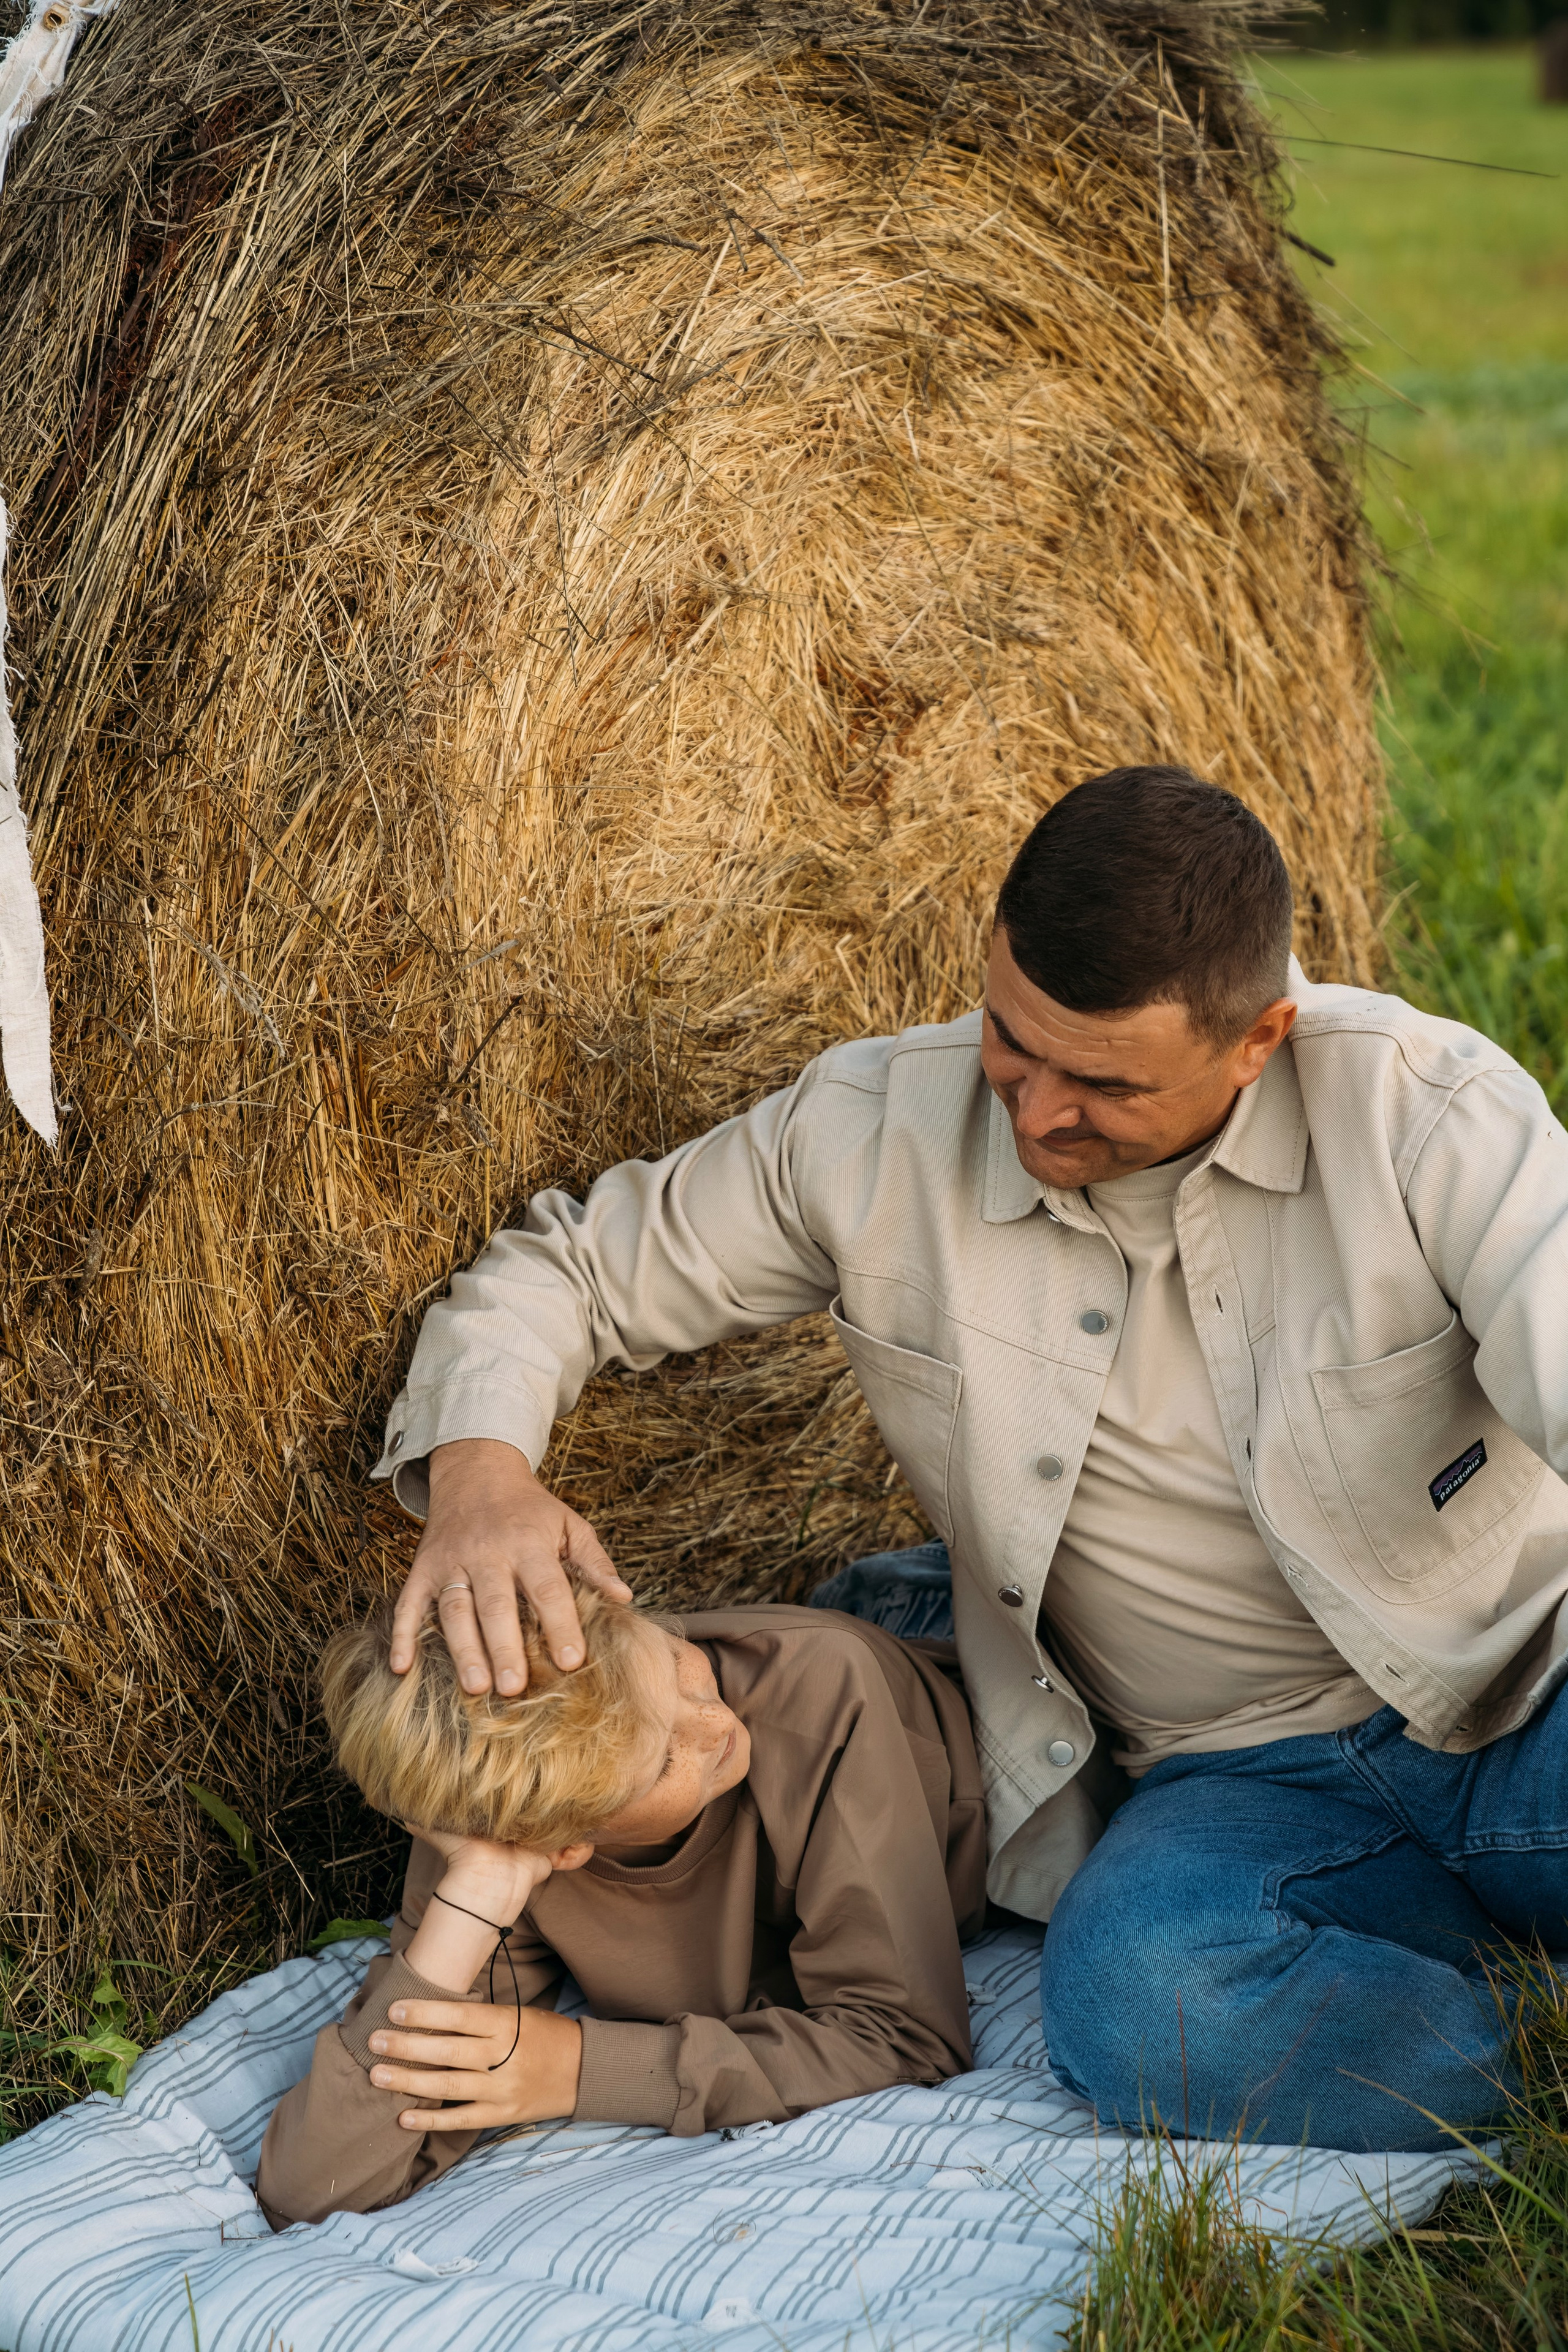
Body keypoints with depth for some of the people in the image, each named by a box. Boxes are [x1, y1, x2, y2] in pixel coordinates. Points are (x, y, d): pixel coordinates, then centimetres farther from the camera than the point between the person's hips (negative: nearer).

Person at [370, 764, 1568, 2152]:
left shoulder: (1425, 1113, -14)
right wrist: (478, 1466, -18)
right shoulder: (874, 1133, -6)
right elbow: (569, 1267, 4)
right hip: (1246, 1781, 2)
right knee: (1138, 1994, -35)